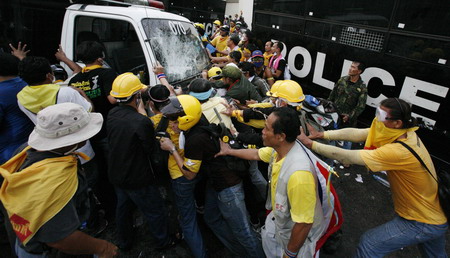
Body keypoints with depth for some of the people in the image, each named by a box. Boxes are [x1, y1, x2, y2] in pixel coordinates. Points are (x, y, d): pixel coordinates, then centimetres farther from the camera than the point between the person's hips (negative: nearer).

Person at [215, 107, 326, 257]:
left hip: (299, 234, -7)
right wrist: (229, 151, 17)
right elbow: (256, 154, 6)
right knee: (268, 240, 30)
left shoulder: (299, 174, -42)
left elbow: (304, 223, -32)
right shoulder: (279, 148, -16)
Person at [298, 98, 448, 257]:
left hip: (422, 223, -8)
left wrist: (311, 144, -31)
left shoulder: (401, 151, -36)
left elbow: (348, 157, -36)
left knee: (368, 244, 0)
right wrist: (323, 134, -20)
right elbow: (356, 133, -12)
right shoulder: (402, 132, -10)